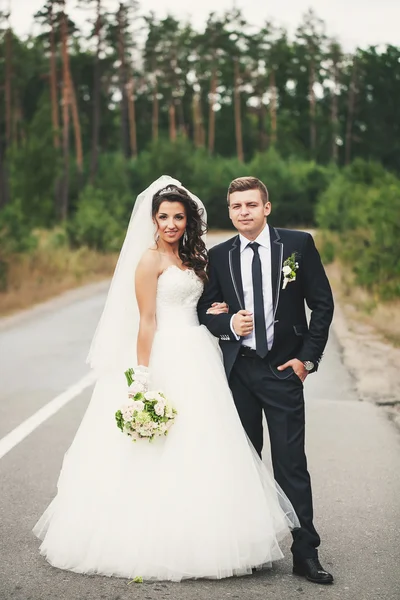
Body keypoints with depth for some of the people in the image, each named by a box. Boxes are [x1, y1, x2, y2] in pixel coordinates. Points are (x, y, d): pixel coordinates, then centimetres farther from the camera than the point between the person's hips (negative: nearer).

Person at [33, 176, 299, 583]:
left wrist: (214, 313, 6)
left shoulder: (190, 258, 16)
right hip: (166, 360, -8)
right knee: (162, 454, -5)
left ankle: (194, 541, 18)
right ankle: (152, 544, 5)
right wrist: (144, 377, -17)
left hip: (197, 361, 8)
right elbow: (146, 321, -12)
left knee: (197, 452, 9)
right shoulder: (150, 259, -7)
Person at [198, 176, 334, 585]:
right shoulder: (219, 256, 5)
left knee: (291, 463, -4)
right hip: (237, 370, 3)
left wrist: (308, 357, -6)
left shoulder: (298, 244, -2)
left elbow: (322, 303, 0)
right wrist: (228, 324, -12)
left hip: (283, 367, -3)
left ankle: (305, 553, 3)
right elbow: (205, 309, 10)